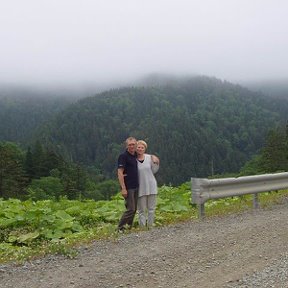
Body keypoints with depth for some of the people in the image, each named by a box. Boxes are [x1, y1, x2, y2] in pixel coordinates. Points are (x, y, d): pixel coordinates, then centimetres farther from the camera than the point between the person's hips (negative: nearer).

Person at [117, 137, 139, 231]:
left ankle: (129, 227, 22)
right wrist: (123, 188, -21)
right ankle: (120, 228, 0)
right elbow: (120, 172, -16)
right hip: (128, 187, -8)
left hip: (136, 187, 8)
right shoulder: (123, 156, -11)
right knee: (131, 209, -9)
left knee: (134, 209, 12)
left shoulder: (136, 156, 11)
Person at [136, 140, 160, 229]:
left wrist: (156, 163, -6)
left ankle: (150, 226, 20)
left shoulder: (149, 157, 0)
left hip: (151, 186, 3)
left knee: (151, 208, 9)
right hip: (141, 188, -2)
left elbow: (154, 171, 9)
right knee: (142, 210, 3)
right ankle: (142, 227, 10)